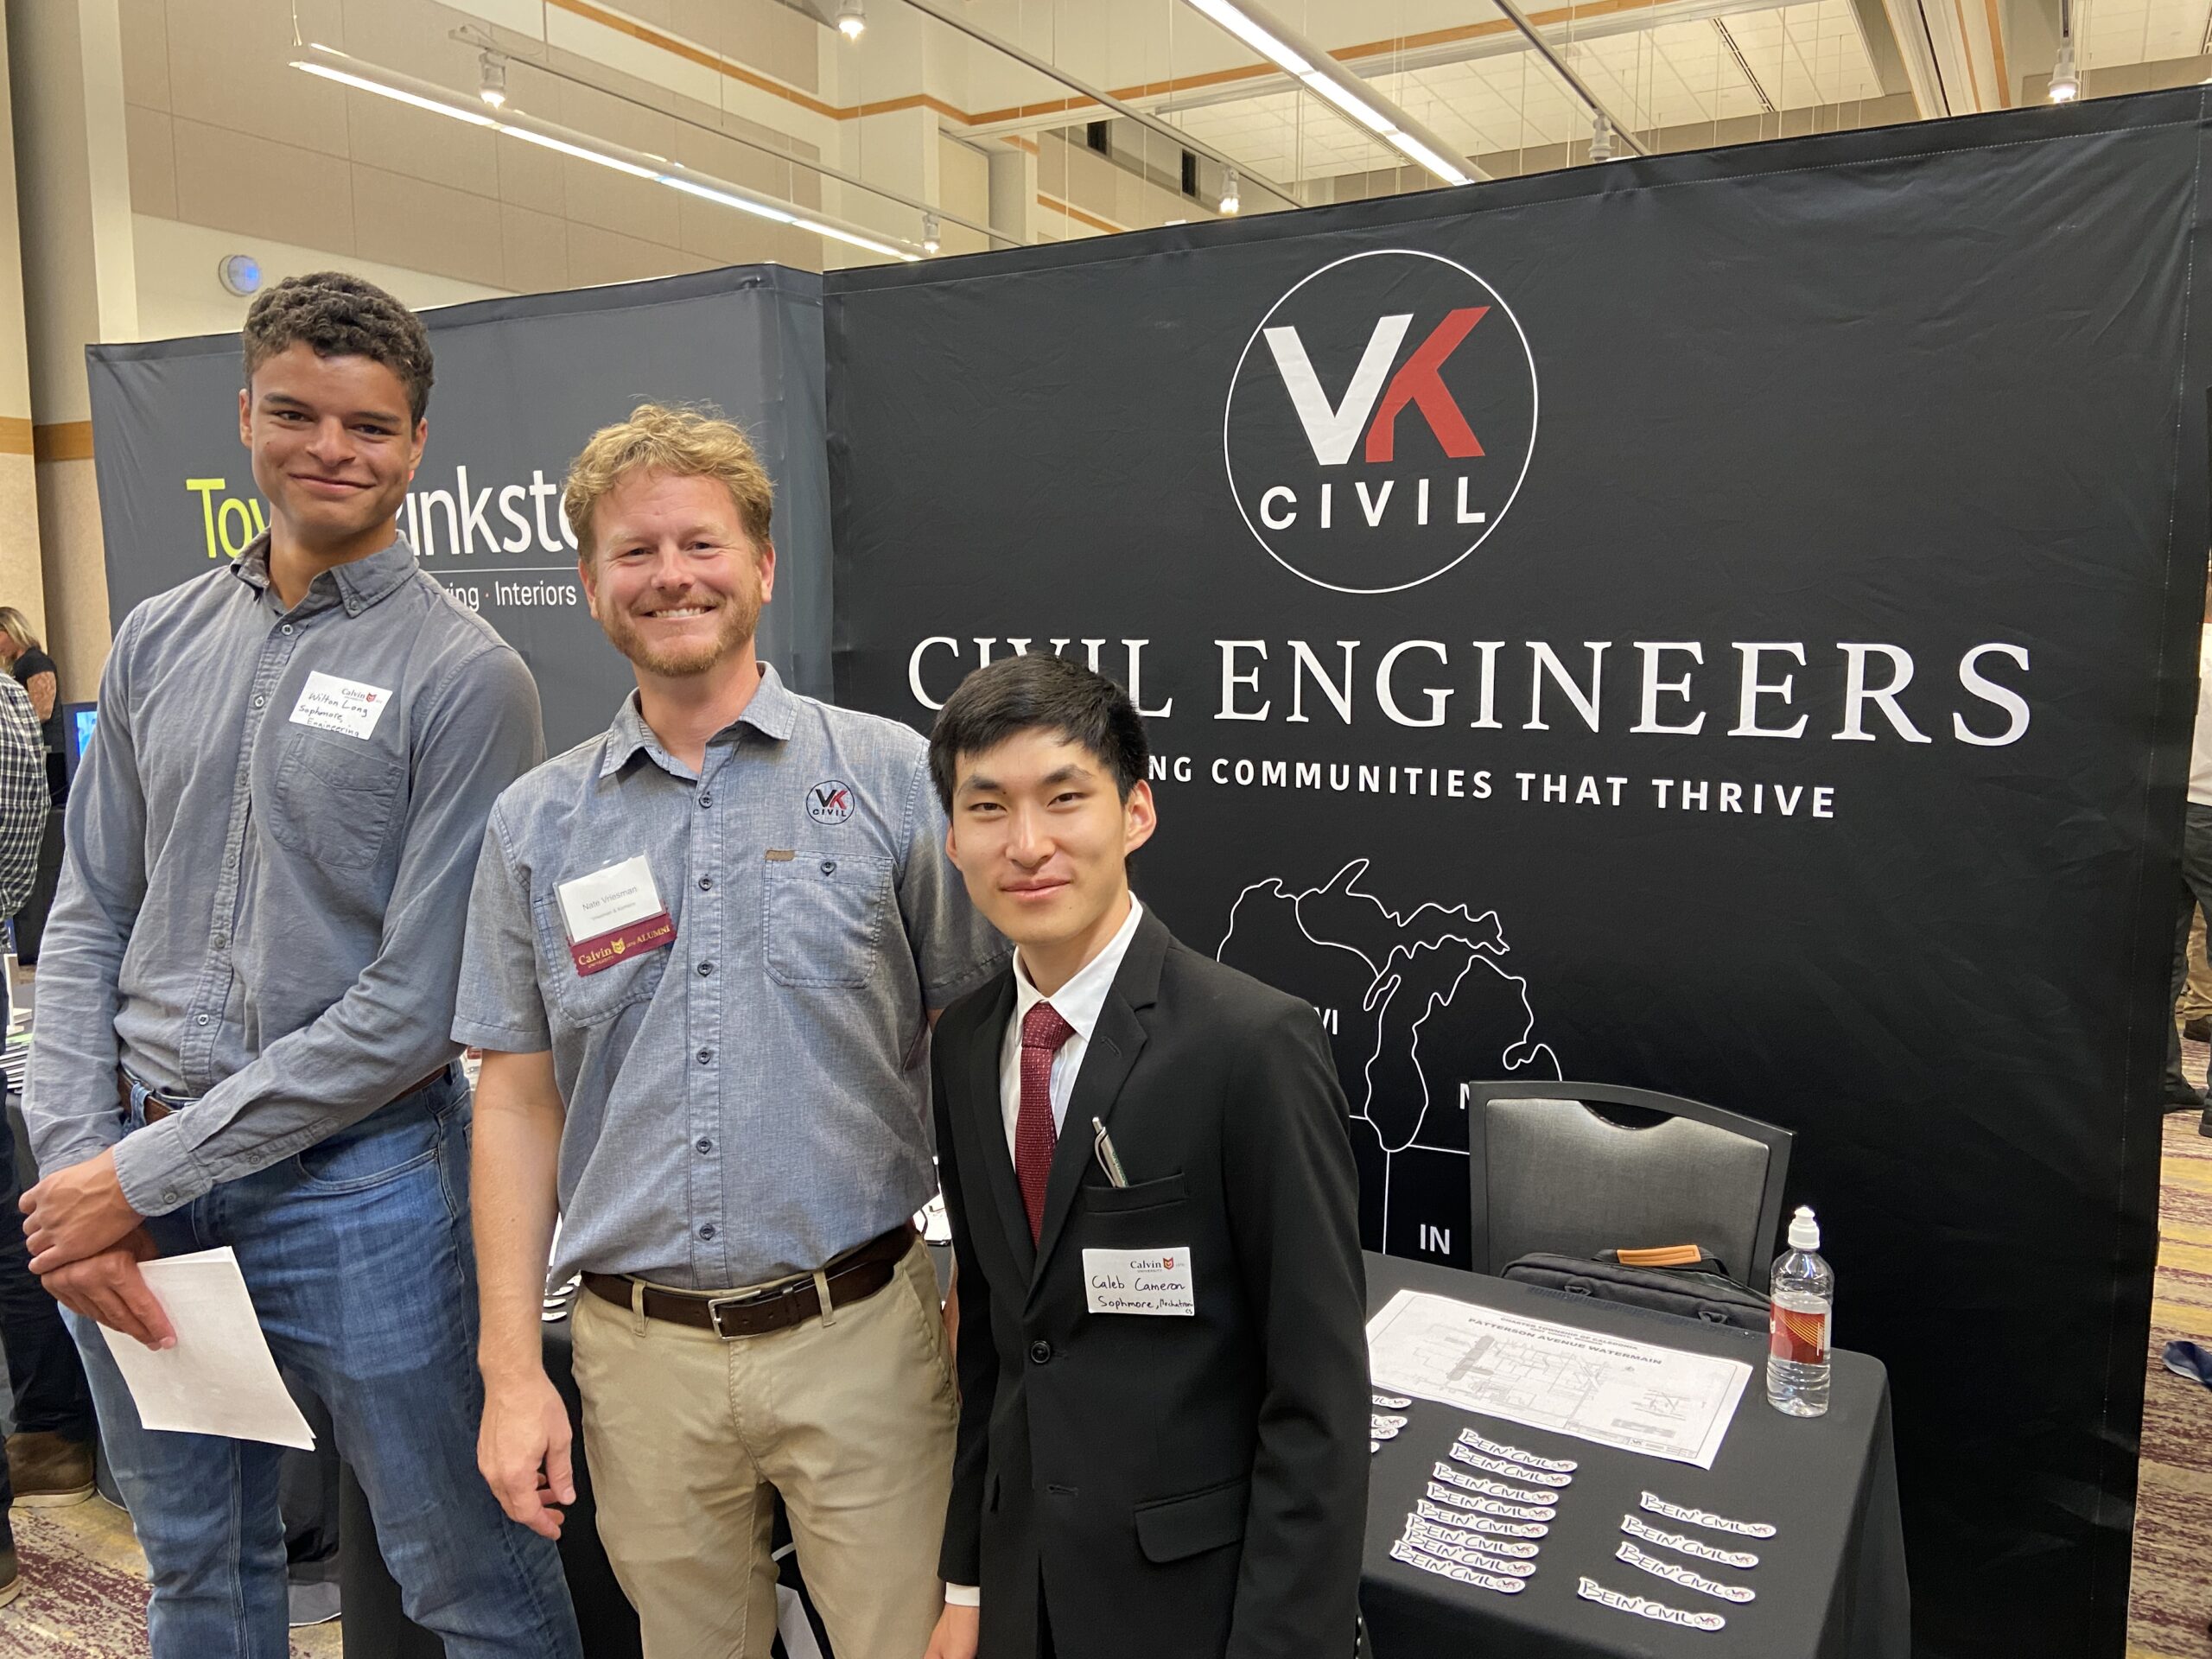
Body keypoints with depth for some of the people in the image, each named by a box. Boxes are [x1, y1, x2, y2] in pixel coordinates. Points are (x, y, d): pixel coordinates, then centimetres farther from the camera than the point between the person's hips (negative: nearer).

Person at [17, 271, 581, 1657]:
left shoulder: (463, 676, -11)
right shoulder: (161, 641, 7)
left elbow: (414, 1006, -15)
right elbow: (87, 924, 8)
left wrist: (146, 1173, -12)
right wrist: (74, 1170, -3)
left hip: (353, 1181, -5)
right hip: (131, 1182, 5)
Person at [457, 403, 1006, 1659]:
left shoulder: (891, 777, -5)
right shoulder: (538, 825, 3)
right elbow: (519, 1099, 5)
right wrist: (512, 1372, 2)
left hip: (864, 1331, -2)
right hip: (641, 1351, 3)